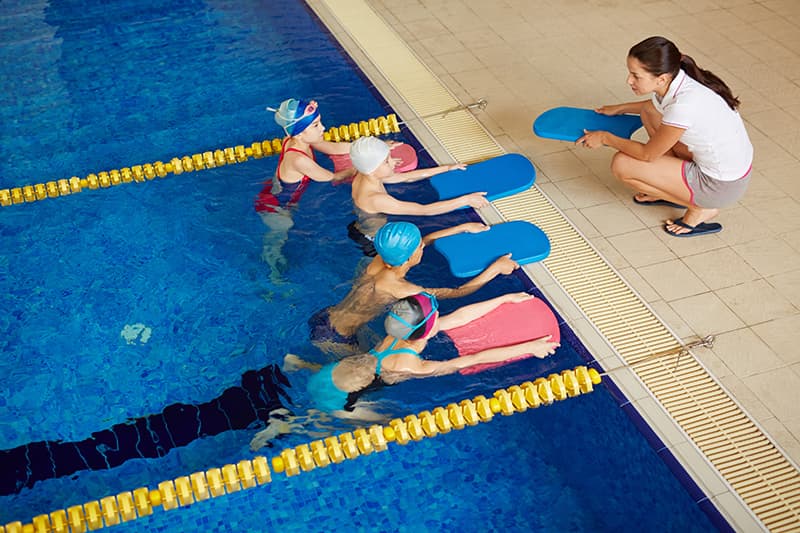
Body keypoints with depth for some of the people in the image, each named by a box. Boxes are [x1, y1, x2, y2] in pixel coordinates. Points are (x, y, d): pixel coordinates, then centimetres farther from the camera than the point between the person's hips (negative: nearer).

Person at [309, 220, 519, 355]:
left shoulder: (382, 261, -8)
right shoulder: (397, 288, -30)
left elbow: (425, 240, 12)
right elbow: (457, 292, -23)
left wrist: (464, 227, 16)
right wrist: (496, 267, -16)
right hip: (331, 339, -7)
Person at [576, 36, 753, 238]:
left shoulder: (683, 105, -31)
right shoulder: (675, 80, -6)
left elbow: (648, 154, -16)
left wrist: (606, 138, -4)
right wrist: (620, 108, 20)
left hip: (722, 186, -9)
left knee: (621, 164, -9)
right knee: (649, 112, 11)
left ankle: (701, 208, 2)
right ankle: (673, 189, 18)